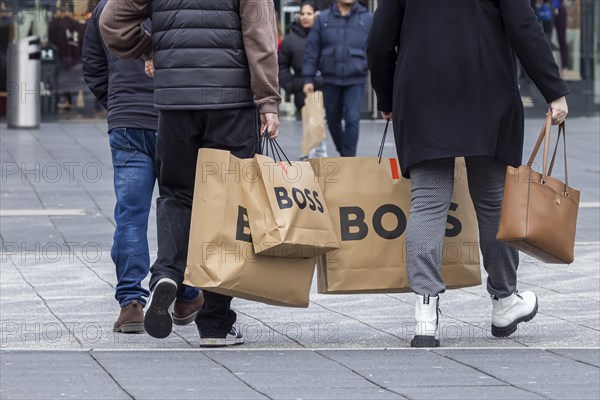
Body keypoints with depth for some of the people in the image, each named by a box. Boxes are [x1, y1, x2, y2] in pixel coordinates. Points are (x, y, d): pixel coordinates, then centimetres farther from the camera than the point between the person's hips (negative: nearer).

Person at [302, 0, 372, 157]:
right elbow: (312, 50, 4)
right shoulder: (323, 19, 4)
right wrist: (308, 79, 0)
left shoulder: (367, 19, 2)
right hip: (330, 80, 2)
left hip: (355, 81, -2)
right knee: (333, 120, 12)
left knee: (352, 120, -12)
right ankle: (342, 152, 33)